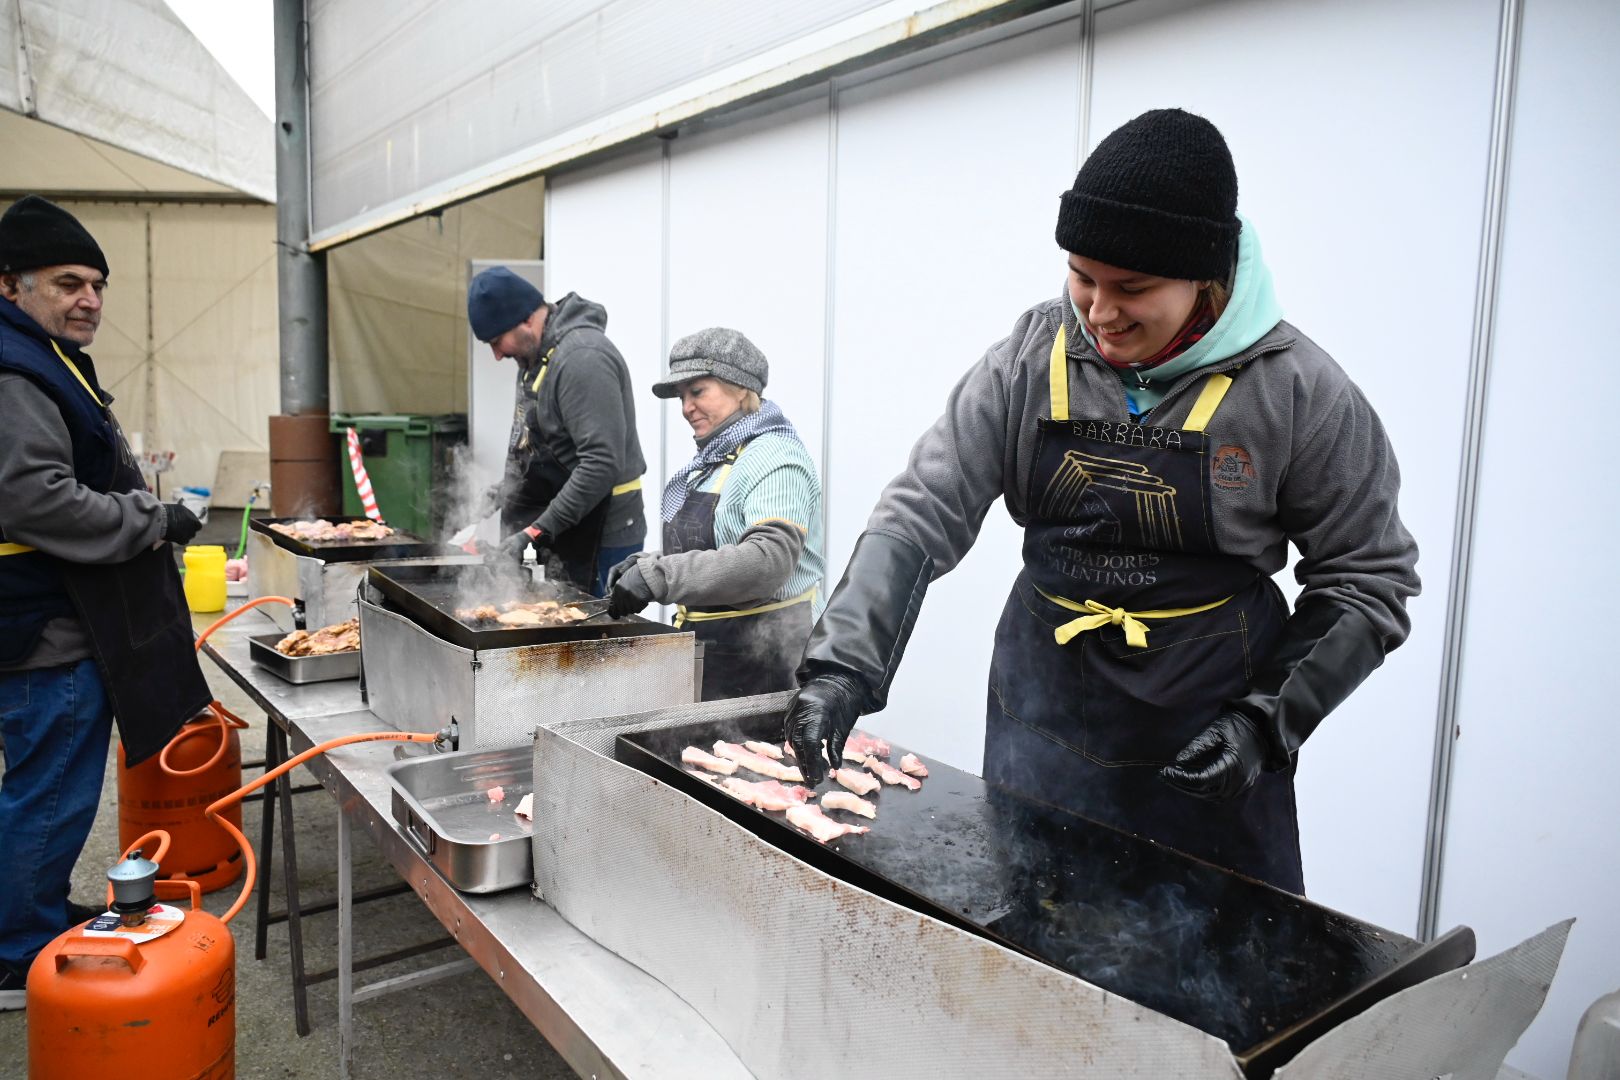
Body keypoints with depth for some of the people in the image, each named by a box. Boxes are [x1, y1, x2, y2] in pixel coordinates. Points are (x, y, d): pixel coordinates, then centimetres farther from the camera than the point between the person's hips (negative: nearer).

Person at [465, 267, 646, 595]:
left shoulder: (583, 358, -21)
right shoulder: (537, 354, 11)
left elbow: (603, 464, -26)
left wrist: (536, 532, -24)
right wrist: (509, 483, 10)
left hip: (600, 540, -9)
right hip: (564, 536, 9)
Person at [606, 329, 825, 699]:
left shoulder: (774, 460, -16)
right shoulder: (713, 459, 13)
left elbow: (768, 560, -30)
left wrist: (657, 577, -31)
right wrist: (646, 563, 2)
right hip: (707, 648, 8)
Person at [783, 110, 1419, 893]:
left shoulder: (1296, 389, -12)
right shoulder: (1030, 360, -7)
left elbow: (1369, 576, -3)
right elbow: (921, 512, -11)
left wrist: (1272, 720, -13)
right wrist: (845, 660, -23)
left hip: (1207, 751, -2)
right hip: (1041, 733, 2)